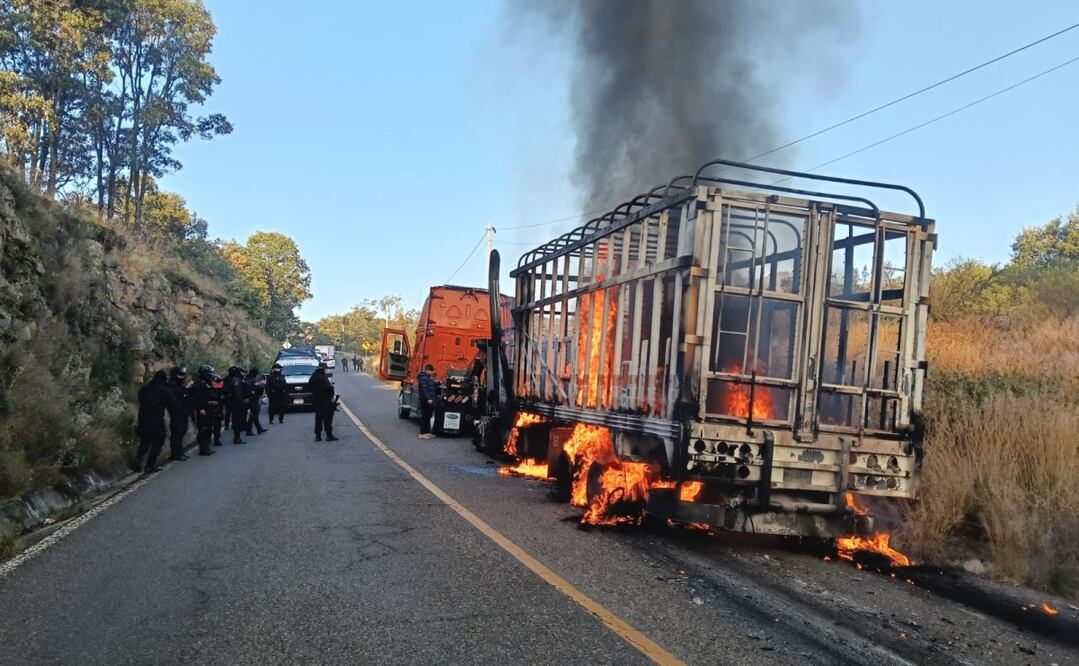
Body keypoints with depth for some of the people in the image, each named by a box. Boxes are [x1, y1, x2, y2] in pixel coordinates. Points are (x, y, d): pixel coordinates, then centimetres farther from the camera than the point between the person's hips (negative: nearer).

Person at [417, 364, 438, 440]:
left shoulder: (429, 377, 18)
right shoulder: (423, 377, -13)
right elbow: (424, 389, -21)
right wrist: (428, 398, -25)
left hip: (430, 400, 10)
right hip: (425, 400, -10)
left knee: (428, 417, 13)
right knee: (425, 417, -9)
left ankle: (427, 432, 20)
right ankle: (422, 434, -7)